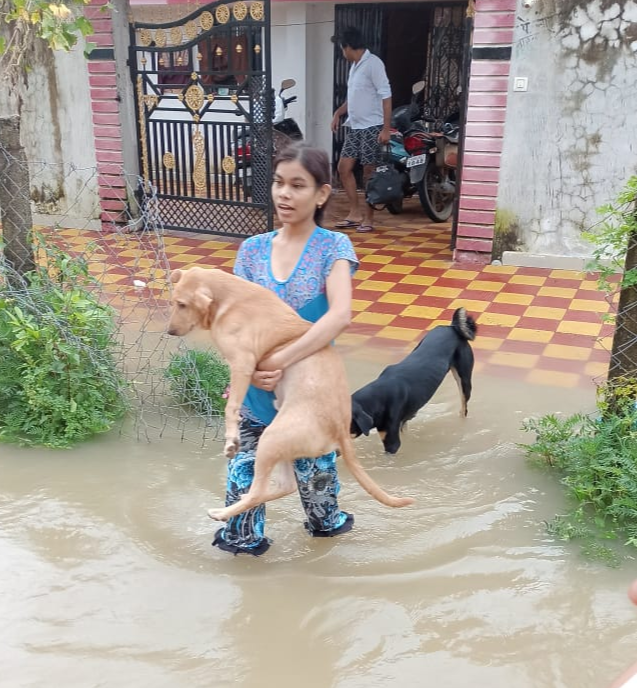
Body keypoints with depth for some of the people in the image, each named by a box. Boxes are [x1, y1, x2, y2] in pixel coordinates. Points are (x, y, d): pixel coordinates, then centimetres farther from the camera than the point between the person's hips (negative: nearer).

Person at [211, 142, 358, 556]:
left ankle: (325, 520, 41)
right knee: (246, 466, 18)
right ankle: (244, 535, 41)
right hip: (257, 387, 3)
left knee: (314, 467, 14)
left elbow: (340, 315, -26)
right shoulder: (253, 249, -1)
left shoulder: (333, 246, -12)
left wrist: (283, 361, -32)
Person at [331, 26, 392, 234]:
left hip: (372, 127, -9)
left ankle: (368, 218, 6)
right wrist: (338, 113, 15)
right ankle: (355, 213, 13)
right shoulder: (354, 66, 16)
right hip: (354, 127, 9)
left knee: (369, 174, -3)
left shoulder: (373, 63, -11)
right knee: (344, 168, 5)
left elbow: (386, 96, -16)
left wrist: (386, 128, -22)